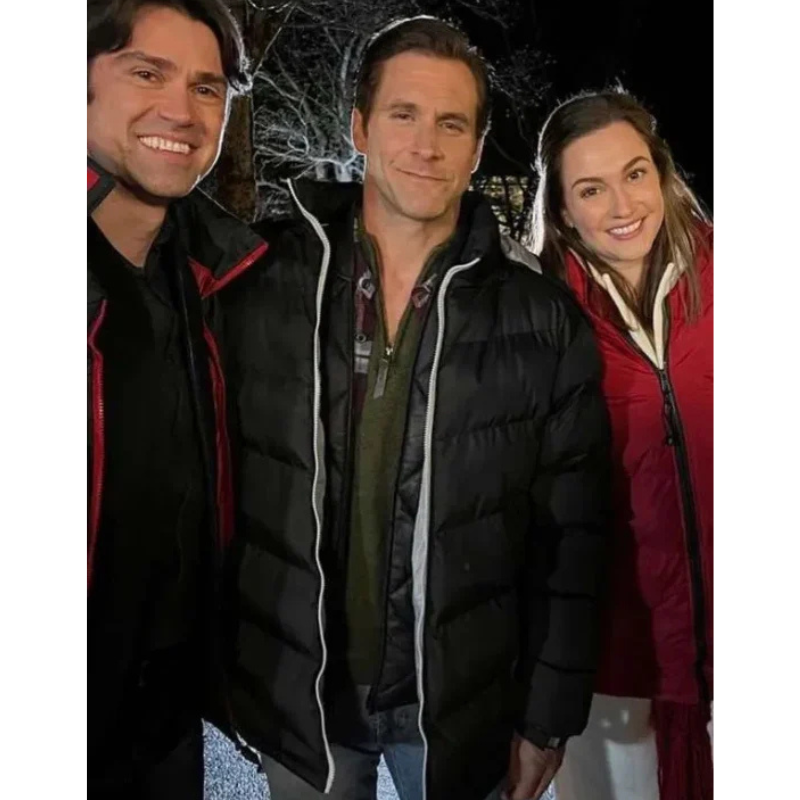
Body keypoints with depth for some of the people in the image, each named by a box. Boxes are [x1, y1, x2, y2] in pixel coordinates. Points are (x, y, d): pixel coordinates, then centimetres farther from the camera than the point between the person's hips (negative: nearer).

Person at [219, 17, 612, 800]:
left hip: (461, 705, 0)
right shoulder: (264, 275, -8)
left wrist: (550, 716, -2)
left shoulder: (544, 320, -9)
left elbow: (569, 539, -5)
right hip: (294, 695, 1)